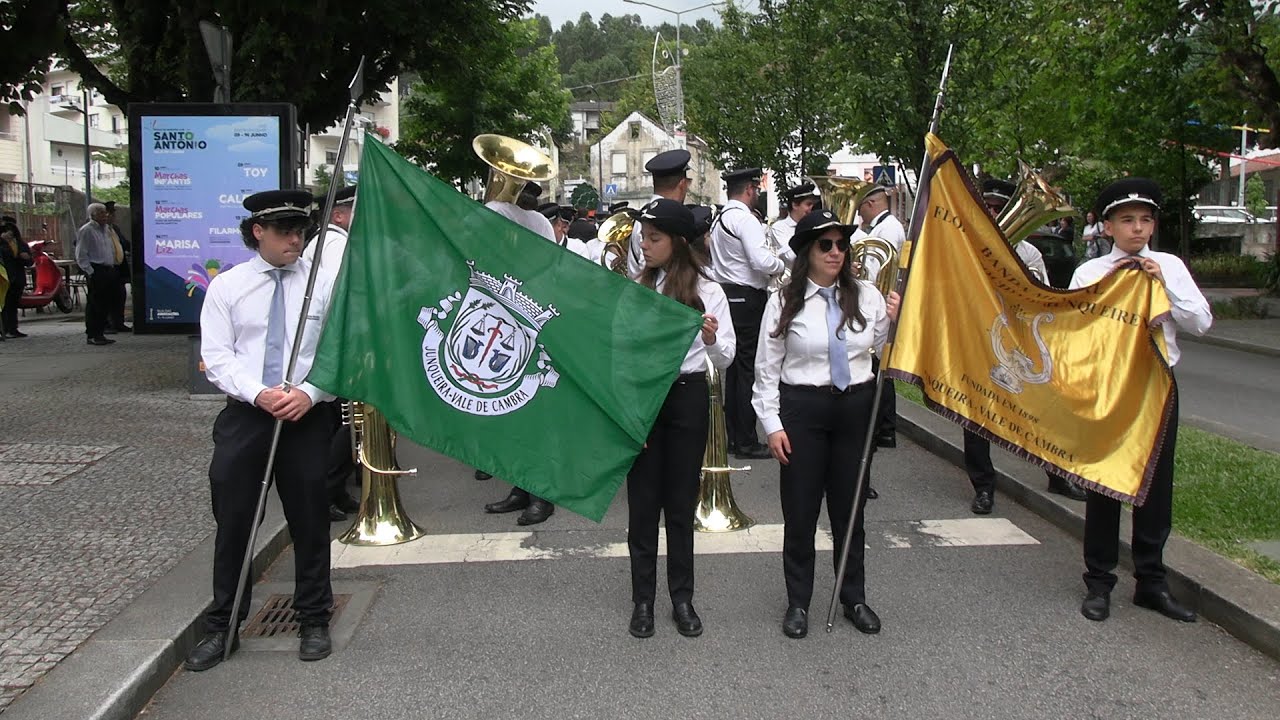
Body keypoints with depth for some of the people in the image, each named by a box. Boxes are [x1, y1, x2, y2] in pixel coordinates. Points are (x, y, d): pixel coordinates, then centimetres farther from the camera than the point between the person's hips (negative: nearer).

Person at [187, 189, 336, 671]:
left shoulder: (325, 283, 0)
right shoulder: (227, 286, 3)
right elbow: (216, 356, -2)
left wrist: (309, 393, -17)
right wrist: (259, 394, -16)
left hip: (306, 416, -1)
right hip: (244, 415, 1)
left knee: (310, 521, 8)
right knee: (232, 522, 7)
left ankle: (314, 621, 24)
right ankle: (222, 626, 21)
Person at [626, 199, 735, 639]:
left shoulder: (707, 291, -3)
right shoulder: (633, 288, 3)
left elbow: (725, 359, -3)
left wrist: (711, 340, -24)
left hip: (687, 397, -1)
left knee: (681, 503, 8)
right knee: (643, 502, 7)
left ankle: (682, 598, 20)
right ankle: (643, 600, 18)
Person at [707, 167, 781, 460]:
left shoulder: (719, 219, 15)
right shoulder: (745, 219, -14)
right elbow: (762, 261, -24)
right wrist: (782, 266, -4)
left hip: (726, 294, 10)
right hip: (747, 298, -10)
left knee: (734, 367, 13)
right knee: (749, 369, -5)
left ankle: (733, 436, 18)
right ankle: (746, 441, -2)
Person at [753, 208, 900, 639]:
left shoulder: (866, 296, 4)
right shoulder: (784, 302, -4)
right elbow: (767, 369, -2)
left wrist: (895, 323, -8)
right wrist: (772, 424, -6)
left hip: (856, 408, 2)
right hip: (802, 409, -2)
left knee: (850, 507, 13)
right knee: (800, 510, 5)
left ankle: (854, 599, 29)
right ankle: (798, 603, 21)